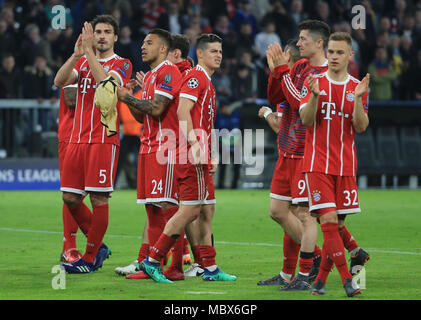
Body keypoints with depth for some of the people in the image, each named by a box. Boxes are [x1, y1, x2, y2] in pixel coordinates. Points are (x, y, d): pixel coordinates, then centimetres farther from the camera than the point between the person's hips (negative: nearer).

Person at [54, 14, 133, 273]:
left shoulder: (121, 65, 2)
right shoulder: (83, 62, 16)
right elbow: (60, 81, -1)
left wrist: (89, 51, -20)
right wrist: (77, 54, -13)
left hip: (104, 140, -6)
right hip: (78, 139, 6)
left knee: (99, 199, -6)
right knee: (70, 198, 3)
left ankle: (90, 259, 1)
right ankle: (98, 246, 19)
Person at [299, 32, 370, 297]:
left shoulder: (358, 88, 8)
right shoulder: (313, 82, 4)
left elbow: (361, 127, -2)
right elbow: (305, 119, -7)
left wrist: (358, 98, -16)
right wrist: (314, 96, -24)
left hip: (346, 165, 2)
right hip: (317, 163, -2)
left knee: (336, 224, 3)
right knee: (328, 220, -14)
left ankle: (321, 278, 15)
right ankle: (347, 279, -17)